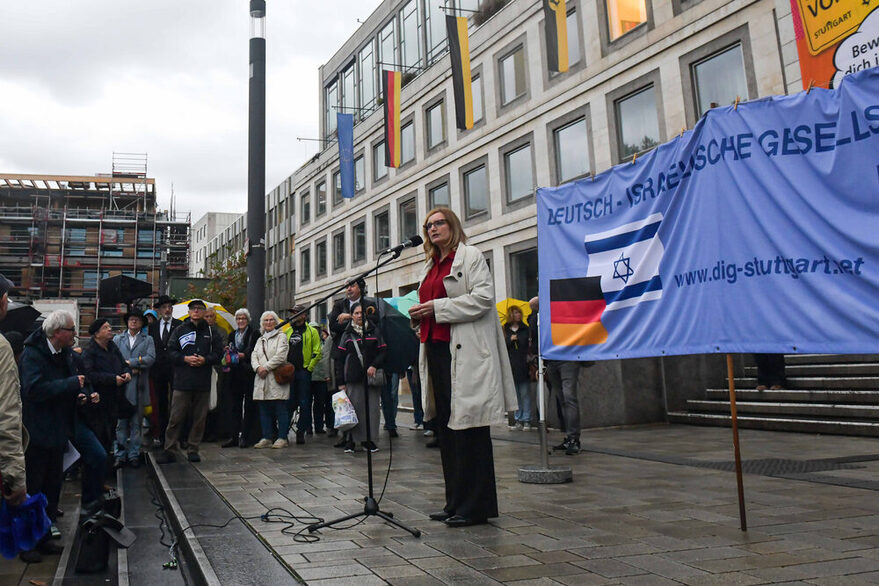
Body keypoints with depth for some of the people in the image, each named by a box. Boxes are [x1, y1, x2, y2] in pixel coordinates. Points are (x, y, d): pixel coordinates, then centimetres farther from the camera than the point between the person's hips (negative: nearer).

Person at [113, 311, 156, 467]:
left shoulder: (148, 340, 11)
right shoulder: (117, 339, 14)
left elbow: (151, 358, -5)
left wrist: (129, 362, -9)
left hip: (139, 387, -1)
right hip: (121, 385, 1)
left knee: (136, 423, 3)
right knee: (121, 423, 1)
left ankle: (134, 455, 10)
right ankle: (120, 454, 8)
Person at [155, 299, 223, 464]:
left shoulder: (211, 332, 9)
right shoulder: (180, 330, 8)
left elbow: (218, 353, 7)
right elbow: (171, 351, 5)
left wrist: (205, 360, -10)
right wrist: (185, 359, -11)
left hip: (203, 382, 1)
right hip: (182, 381, -1)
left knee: (199, 418, 6)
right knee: (176, 418, -1)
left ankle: (193, 449, 16)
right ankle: (170, 450, 6)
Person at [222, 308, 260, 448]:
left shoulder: (254, 334, 0)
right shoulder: (232, 334, 18)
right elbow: (229, 350, 20)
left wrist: (243, 355, -21)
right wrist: (228, 351, -2)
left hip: (248, 374, -5)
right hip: (234, 375, 5)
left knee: (249, 406, -1)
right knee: (234, 406, 6)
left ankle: (246, 436, 4)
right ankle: (234, 436, 10)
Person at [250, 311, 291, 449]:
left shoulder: (281, 337, 4)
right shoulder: (260, 340, 23)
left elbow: (280, 356, -8)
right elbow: (254, 356, 12)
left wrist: (266, 368, -12)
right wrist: (258, 367, -8)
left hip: (277, 379, -6)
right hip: (262, 380, 6)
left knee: (281, 409, -5)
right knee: (264, 410, 6)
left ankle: (282, 438, -1)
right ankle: (267, 438, 12)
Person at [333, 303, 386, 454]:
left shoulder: (374, 331, 9)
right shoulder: (347, 334, 9)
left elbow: (383, 351, 5)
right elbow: (339, 358, 6)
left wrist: (374, 365, -13)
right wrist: (340, 382, 0)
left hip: (372, 377, 1)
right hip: (353, 378, -1)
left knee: (372, 408, 1)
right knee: (355, 408, -2)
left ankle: (368, 439, 12)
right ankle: (351, 440, 8)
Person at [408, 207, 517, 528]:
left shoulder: (470, 256, -1)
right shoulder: (429, 266, 23)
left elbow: (483, 297, -13)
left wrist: (438, 307, -15)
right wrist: (420, 313, 6)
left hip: (464, 351, -8)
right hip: (436, 348, 8)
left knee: (468, 425, -6)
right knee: (445, 426, 9)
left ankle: (475, 505, 1)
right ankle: (456, 502, 18)